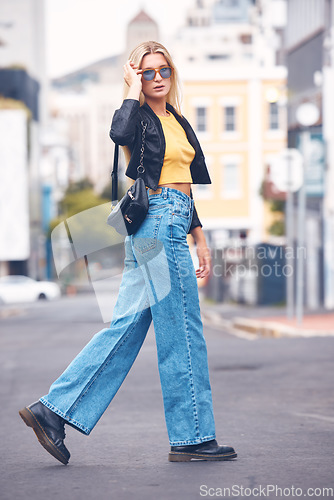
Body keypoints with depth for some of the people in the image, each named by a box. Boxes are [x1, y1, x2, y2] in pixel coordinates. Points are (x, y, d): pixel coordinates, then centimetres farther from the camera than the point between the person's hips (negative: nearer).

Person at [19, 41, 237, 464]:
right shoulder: (140, 117, -5)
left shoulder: (178, 122, 21)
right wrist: (134, 89, -16)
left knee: (126, 326, 6)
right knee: (182, 333, -4)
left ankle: (53, 410, 8)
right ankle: (192, 437, 4)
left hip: (174, 223, 9)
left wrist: (200, 238, 22)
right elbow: (120, 133, -31)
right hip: (157, 220, -9)